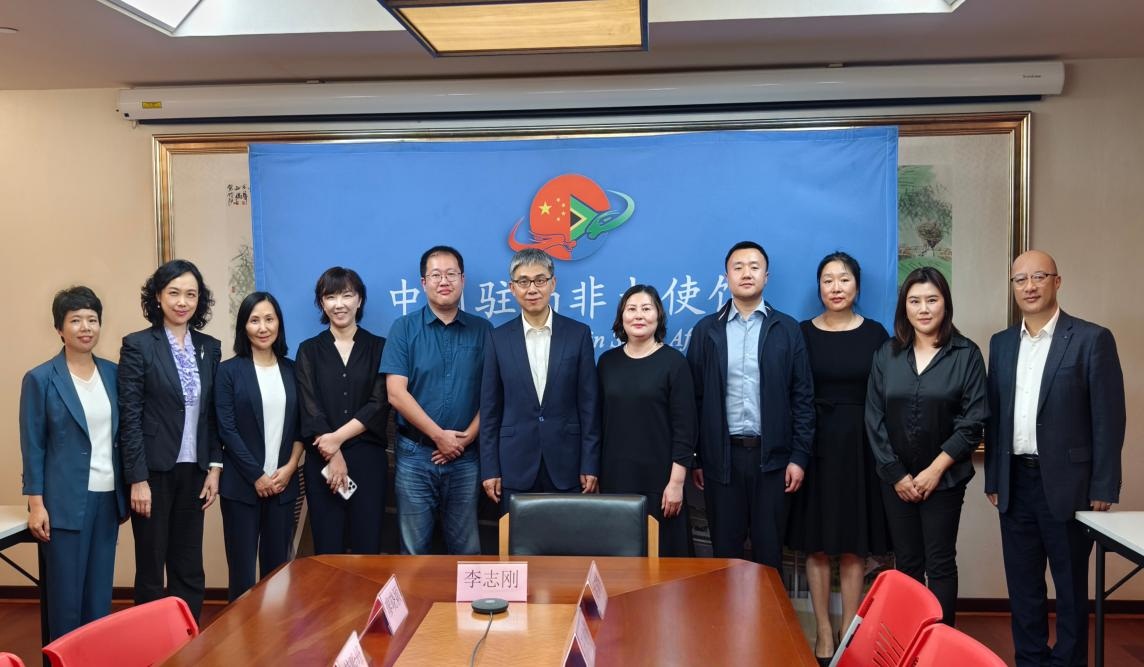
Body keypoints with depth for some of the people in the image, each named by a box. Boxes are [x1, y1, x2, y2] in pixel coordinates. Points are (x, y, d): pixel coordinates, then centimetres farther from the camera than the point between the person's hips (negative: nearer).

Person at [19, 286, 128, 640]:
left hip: (108, 497, 4)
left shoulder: (112, 373, 7)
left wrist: (127, 490, 9)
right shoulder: (40, 379, -5)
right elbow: (32, 447, -5)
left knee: (100, 592, 11)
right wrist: (36, 504, -9)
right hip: (66, 501, -4)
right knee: (66, 594, 4)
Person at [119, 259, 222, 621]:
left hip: (194, 471, 4)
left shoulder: (210, 347, 7)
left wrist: (214, 468, 4)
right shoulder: (137, 345, -7)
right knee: (151, 568, 7)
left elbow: (213, 413, 10)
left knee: (190, 568, 11)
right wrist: (138, 479, -13)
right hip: (153, 471, -4)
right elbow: (130, 417, -10)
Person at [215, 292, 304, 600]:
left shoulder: (291, 369, 8)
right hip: (242, 484, -3)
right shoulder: (229, 370, -1)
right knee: (242, 569, 1)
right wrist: (257, 476, -11)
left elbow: (300, 425, 8)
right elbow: (227, 429, -6)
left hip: (283, 483, 3)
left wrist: (290, 467, -6)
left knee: (276, 566, 7)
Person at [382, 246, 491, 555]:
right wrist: (440, 436, -10)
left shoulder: (482, 330, 4)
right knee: (413, 549, 8)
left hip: (465, 456, 1)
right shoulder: (403, 329, 0)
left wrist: (467, 437, -9)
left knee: (466, 549, 9)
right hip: (415, 454, -1)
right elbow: (396, 393, -7)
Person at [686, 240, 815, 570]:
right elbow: (695, 398, 5)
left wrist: (800, 457, -3)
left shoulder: (787, 329, 4)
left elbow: (802, 397, 3)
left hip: (772, 456, 0)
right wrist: (694, 459, 3)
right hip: (722, 456, 0)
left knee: (768, 551, 7)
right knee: (725, 550, 7)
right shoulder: (706, 330, 5)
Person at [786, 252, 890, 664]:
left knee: (854, 547, 6)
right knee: (817, 545, 5)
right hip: (815, 444, 0)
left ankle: (850, 634, 17)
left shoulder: (875, 334, 1)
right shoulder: (803, 333, 0)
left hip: (860, 446, 0)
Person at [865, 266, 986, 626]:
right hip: (896, 478, 3)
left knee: (940, 565, 2)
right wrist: (896, 474, -5)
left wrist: (936, 469, -11)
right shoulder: (886, 354, 4)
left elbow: (973, 421, -7)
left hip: (943, 478, -2)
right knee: (907, 563, 9)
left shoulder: (966, 354, -3)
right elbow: (874, 418, 2)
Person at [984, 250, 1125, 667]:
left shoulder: (1092, 339, -5)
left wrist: (1104, 488, -10)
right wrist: (992, 479, 9)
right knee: (1021, 583, 12)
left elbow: (1108, 419, -7)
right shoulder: (1001, 343, 9)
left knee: (1070, 584, 8)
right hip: (1015, 482, 5)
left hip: (1066, 482, -4)